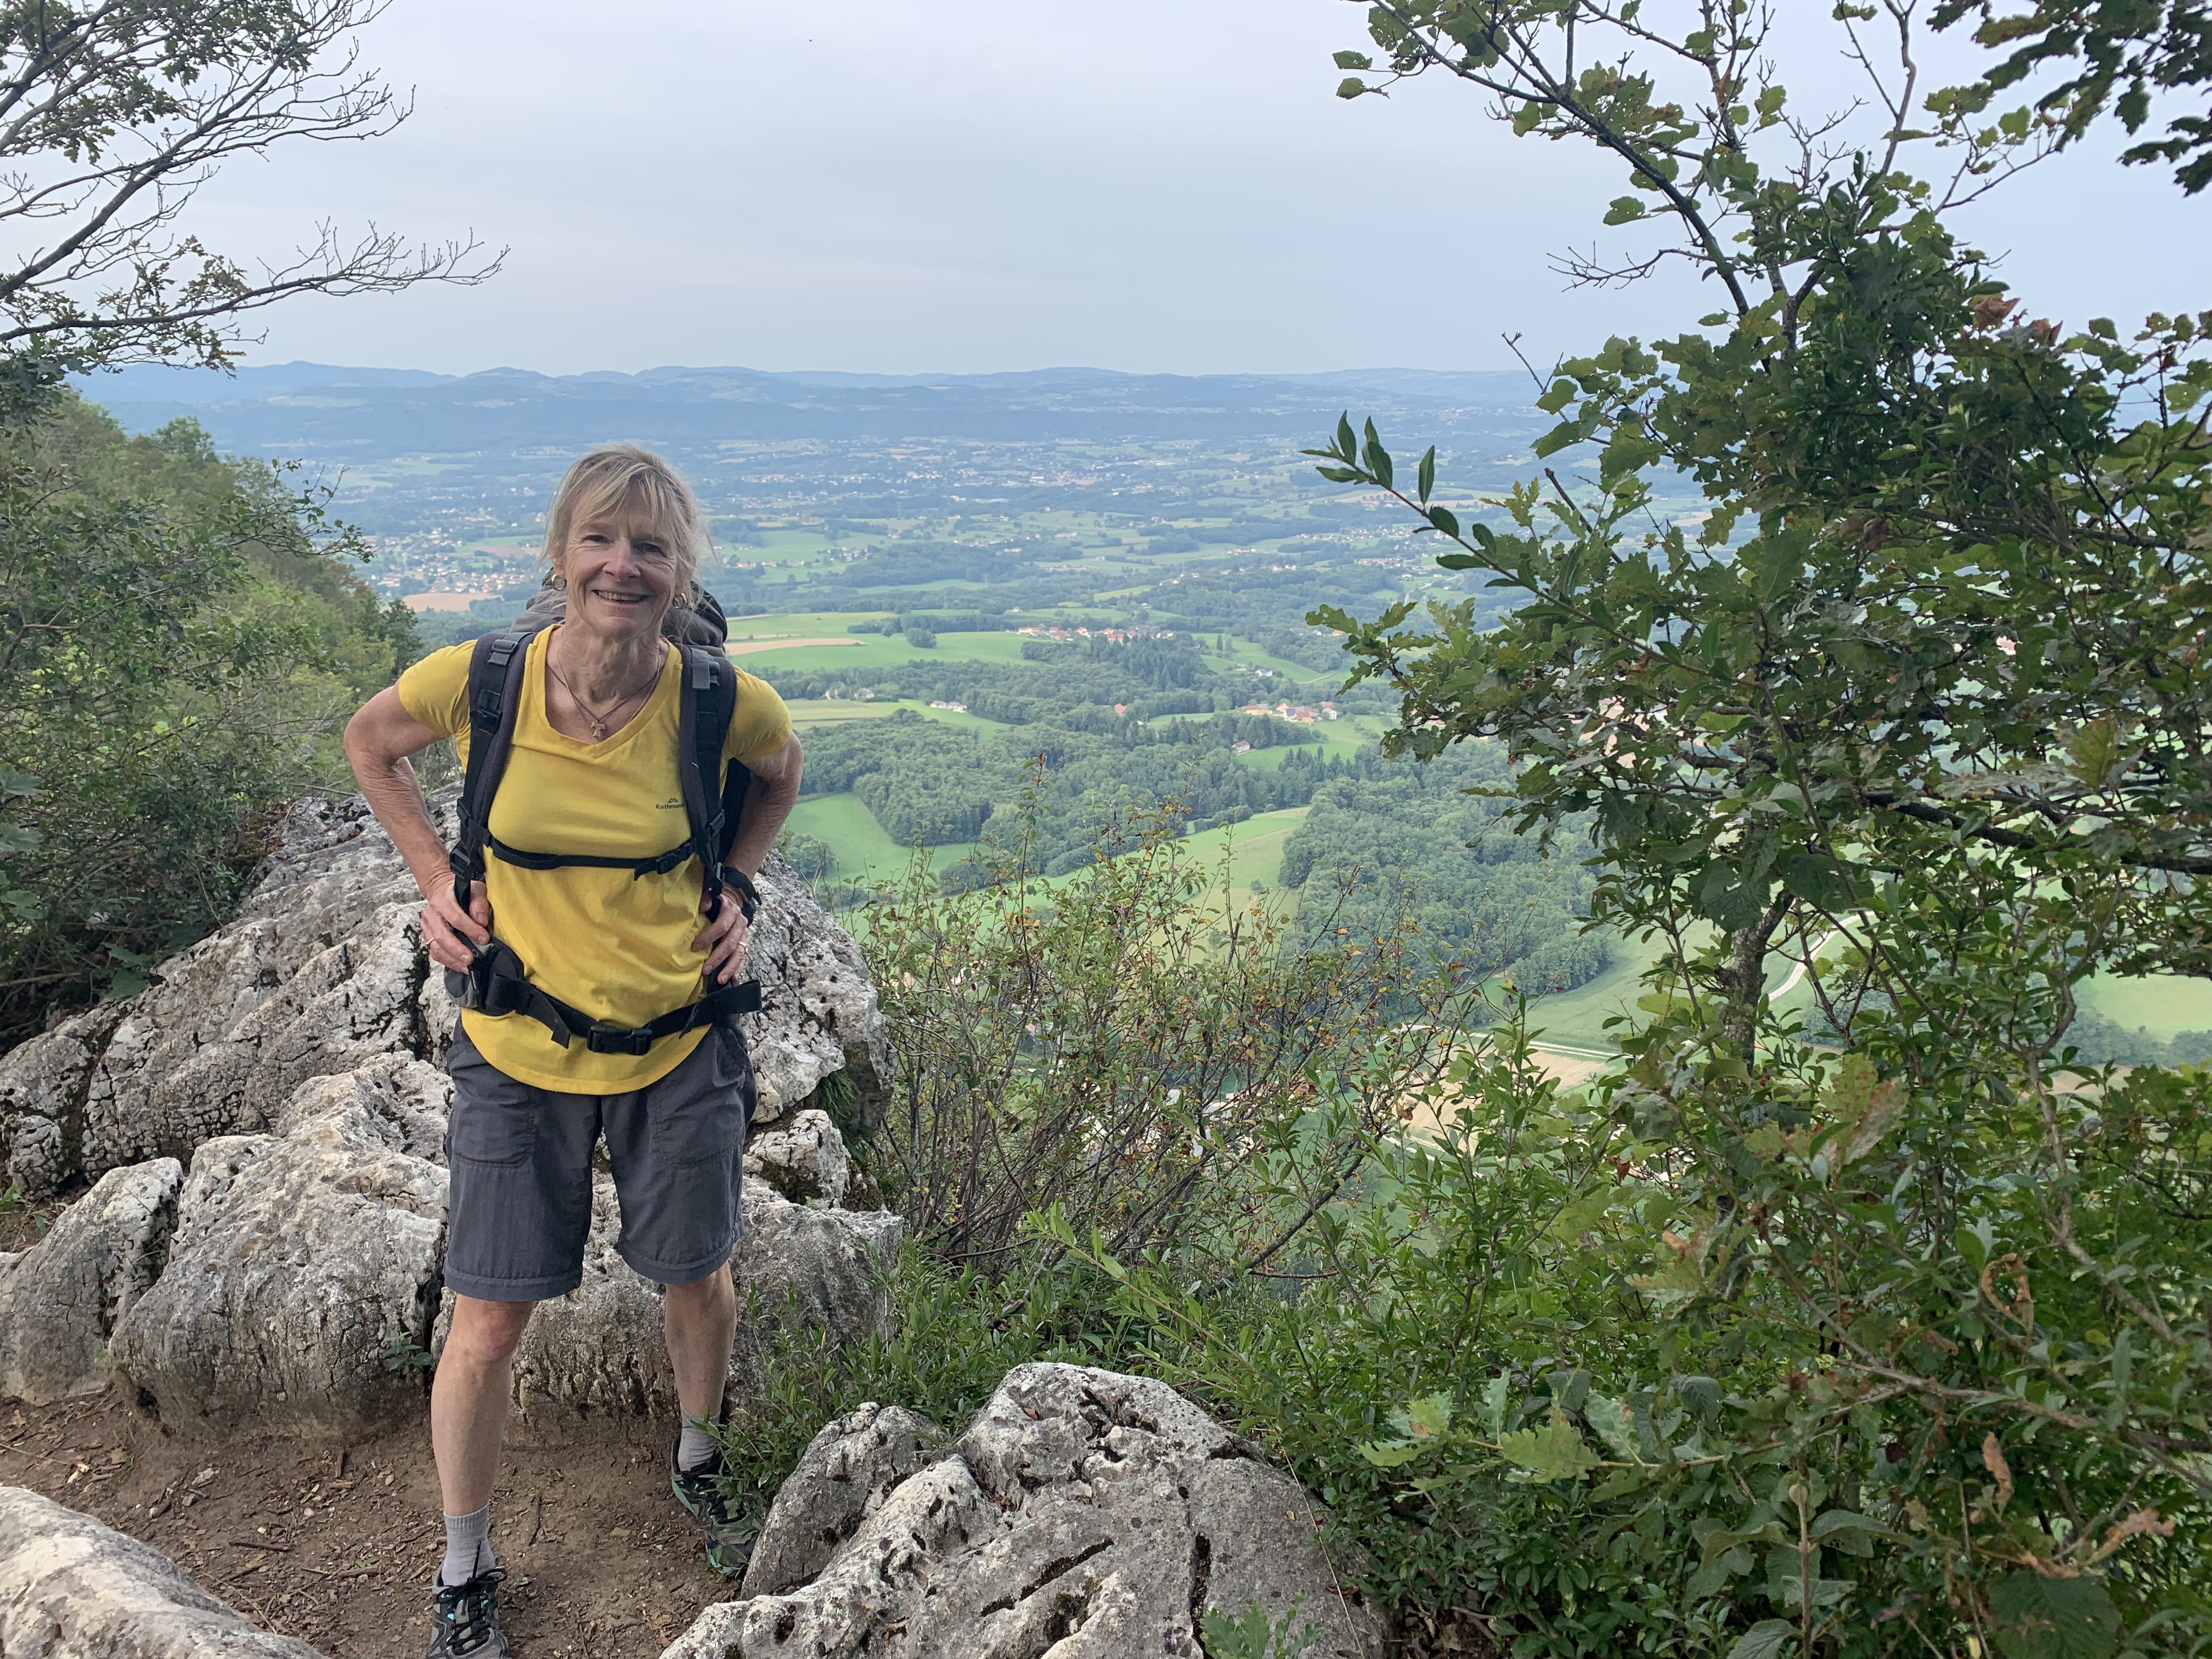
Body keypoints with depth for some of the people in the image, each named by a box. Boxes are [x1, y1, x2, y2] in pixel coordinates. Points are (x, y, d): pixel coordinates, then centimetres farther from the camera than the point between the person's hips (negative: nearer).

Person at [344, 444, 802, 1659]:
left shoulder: (725, 703, -16)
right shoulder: (475, 682, -17)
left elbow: (780, 772, 9)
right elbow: (370, 740, 6)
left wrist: (736, 888, -1)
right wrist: (434, 879, -2)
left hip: (678, 1045, 1)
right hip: (519, 1051, 0)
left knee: (701, 1282, 17)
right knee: (488, 1323, 8)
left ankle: (697, 1466, 50)